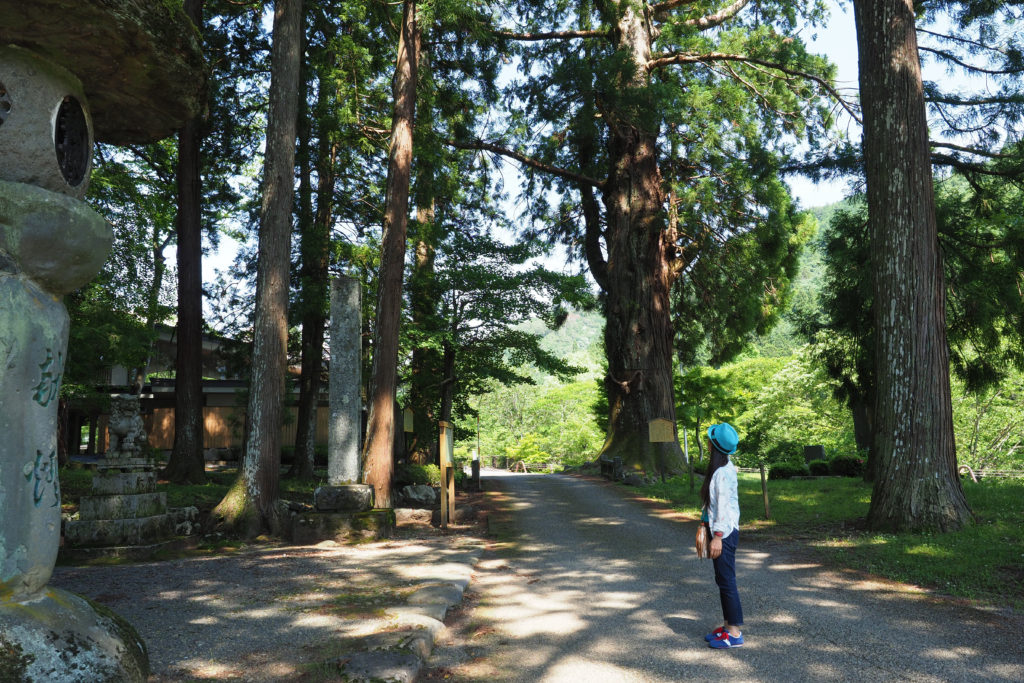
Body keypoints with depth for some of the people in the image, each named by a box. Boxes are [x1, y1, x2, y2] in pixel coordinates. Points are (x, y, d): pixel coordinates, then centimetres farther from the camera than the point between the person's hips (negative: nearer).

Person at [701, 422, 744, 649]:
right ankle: (728, 626, 25)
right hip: (721, 531, 10)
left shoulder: (723, 472, -20)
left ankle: (735, 633, 5)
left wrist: (718, 536, -22)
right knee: (722, 580, 16)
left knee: (726, 581, -3)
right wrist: (709, 528, 21)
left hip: (725, 532, -10)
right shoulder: (721, 468, 11)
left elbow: (724, 504, -22)